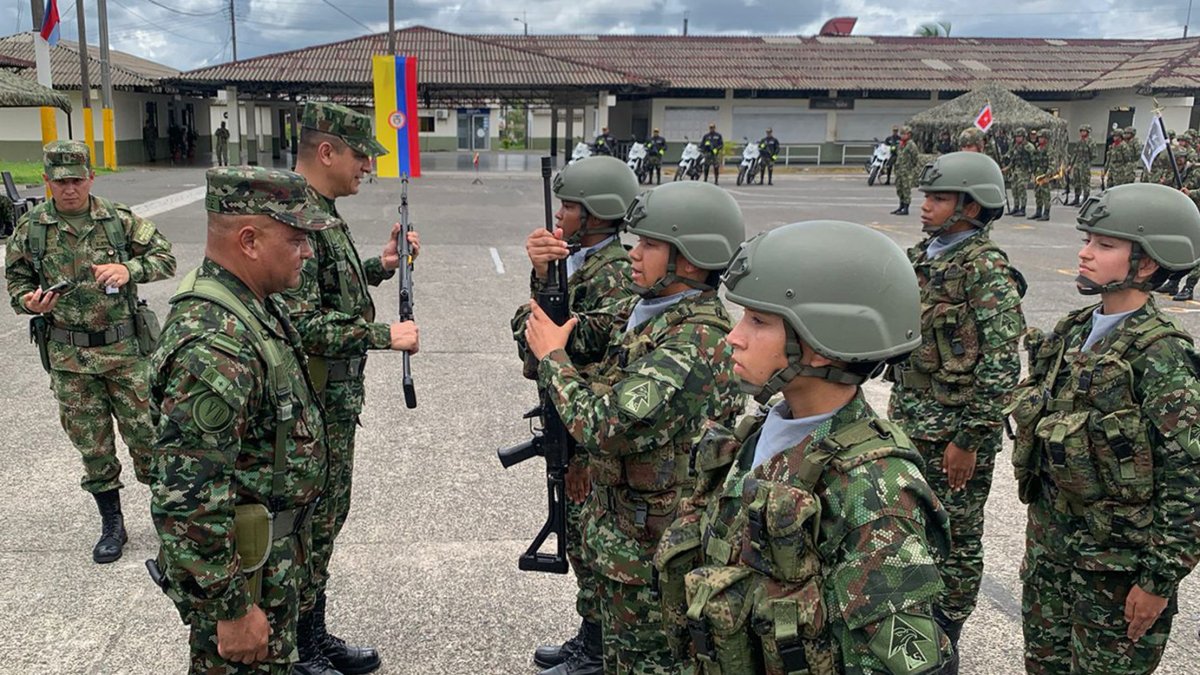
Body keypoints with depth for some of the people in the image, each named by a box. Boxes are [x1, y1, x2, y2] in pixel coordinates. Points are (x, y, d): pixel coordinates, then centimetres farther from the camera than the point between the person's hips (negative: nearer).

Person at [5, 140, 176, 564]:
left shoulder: (120, 219, -2)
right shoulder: (30, 229, 2)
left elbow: (165, 258, -2)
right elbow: (17, 283, 10)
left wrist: (128, 269, -20)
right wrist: (31, 302, -13)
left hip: (125, 348, -1)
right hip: (68, 356, 2)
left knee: (144, 431, 3)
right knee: (92, 445, 10)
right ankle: (112, 525, 24)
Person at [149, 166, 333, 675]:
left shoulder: (253, 304, 1)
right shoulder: (214, 346, -31)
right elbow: (188, 503, -31)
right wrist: (232, 609, -24)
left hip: (274, 551, 9)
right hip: (240, 567, -9)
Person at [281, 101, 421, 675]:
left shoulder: (322, 212, 10)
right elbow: (301, 323, -28)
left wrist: (380, 266, 7)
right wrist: (384, 335, -22)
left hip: (337, 397, 10)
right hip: (312, 405, -10)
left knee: (326, 518, 19)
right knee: (308, 525, 4)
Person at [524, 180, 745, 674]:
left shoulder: (697, 342, -28)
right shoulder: (647, 309, 1)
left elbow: (602, 428, -33)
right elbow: (581, 332, 11)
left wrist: (552, 356, -19)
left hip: (651, 545, -8)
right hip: (619, 527, 8)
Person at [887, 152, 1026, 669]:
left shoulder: (987, 270, -17)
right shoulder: (921, 256, 7)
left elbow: (1001, 367, -19)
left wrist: (969, 440, -18)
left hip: (955, 429, -8)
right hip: (908, 421, 8)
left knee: (955, 536, 8)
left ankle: (943, 641, 23)